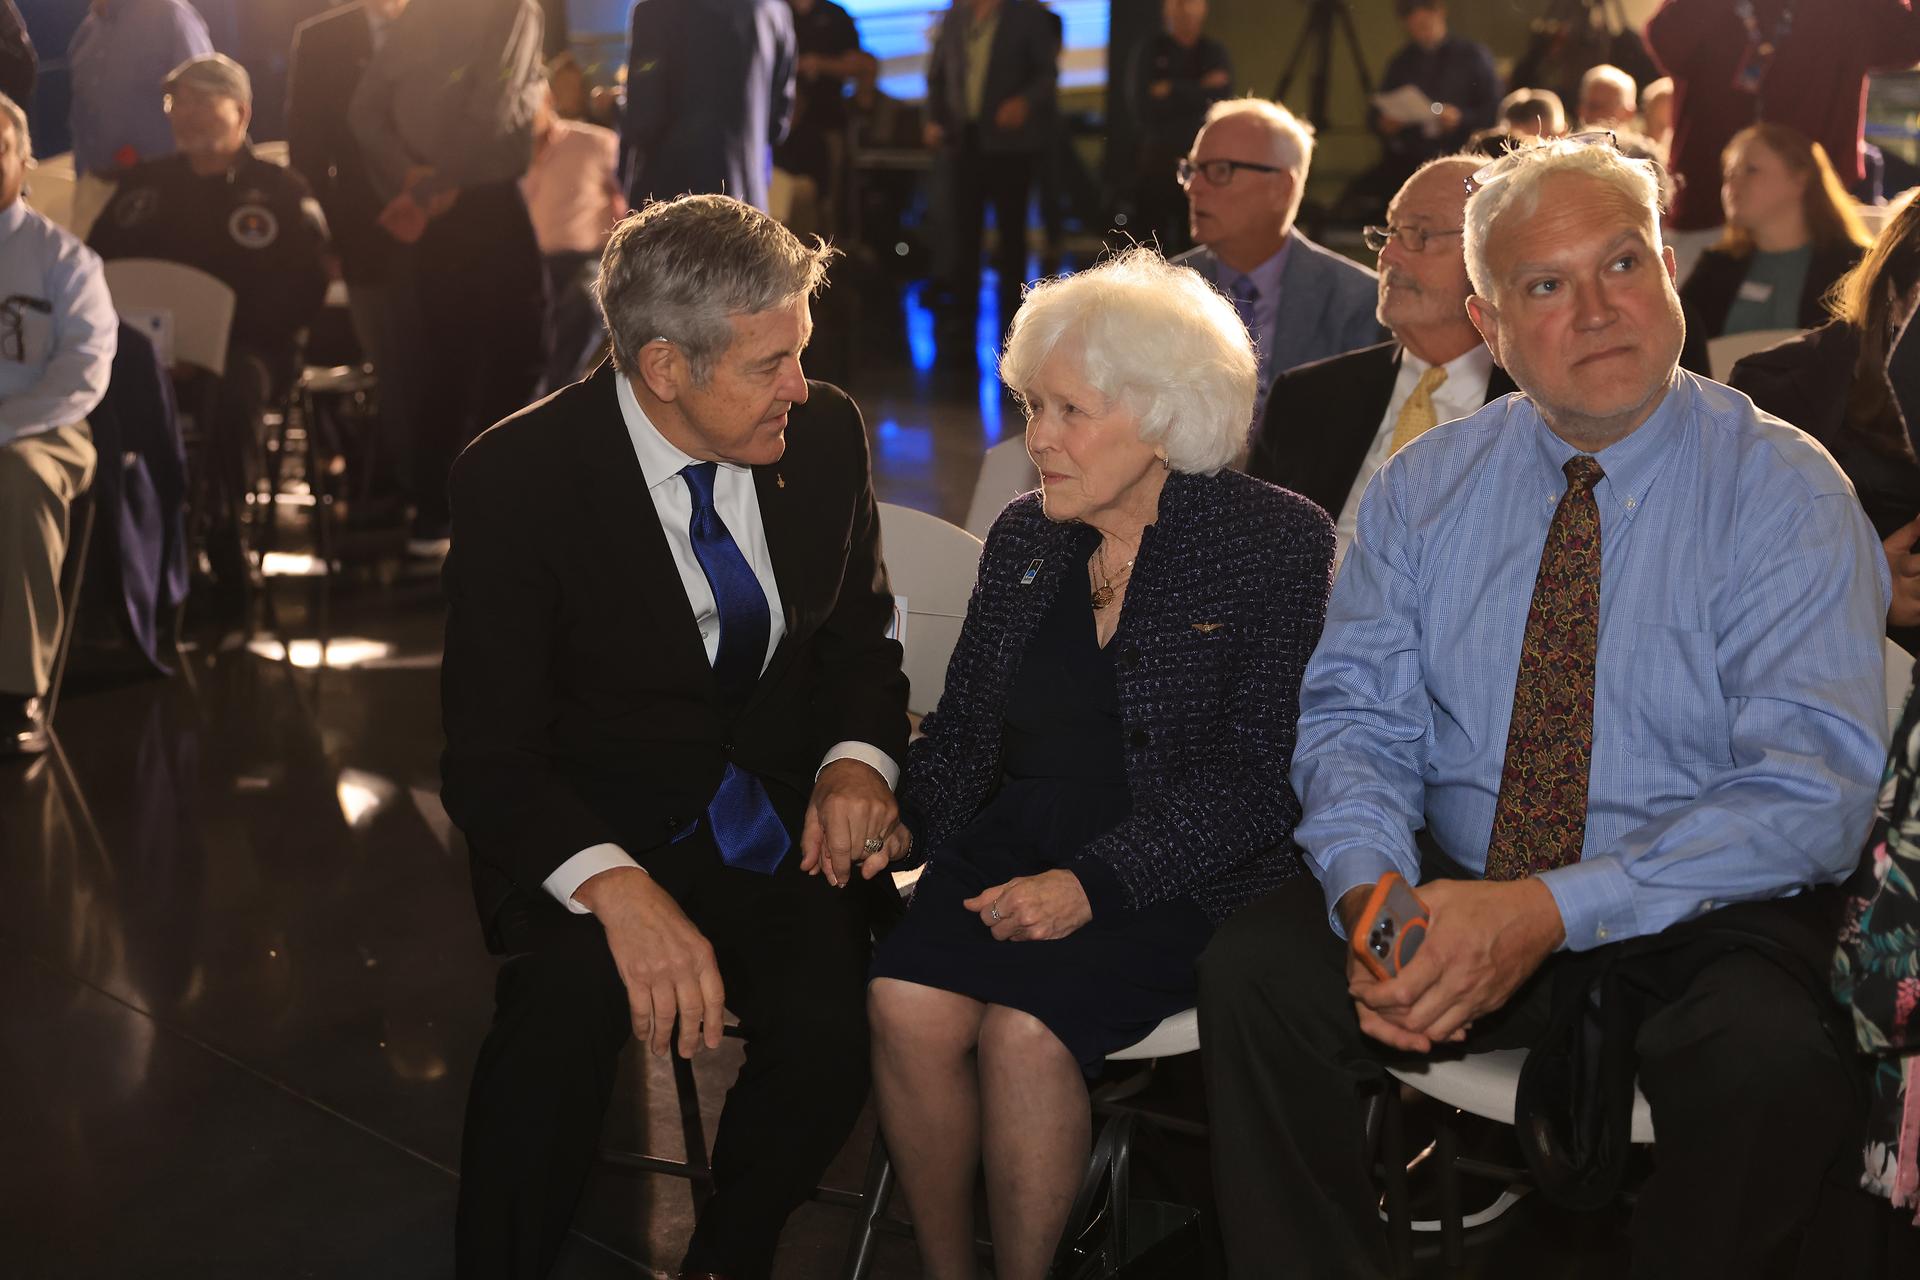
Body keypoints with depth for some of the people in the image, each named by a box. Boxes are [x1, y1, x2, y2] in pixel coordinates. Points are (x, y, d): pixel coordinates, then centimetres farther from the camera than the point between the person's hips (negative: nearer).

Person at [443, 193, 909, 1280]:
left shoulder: (825, 433, -1)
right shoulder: (520, 477, -13)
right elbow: (489, 760, -15)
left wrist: (859, 756, -8)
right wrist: (615, 885, -35)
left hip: (783, 818, 3)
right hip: (600, 826, -3)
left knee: (832, 1022, -27)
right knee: (566, 1004, -34)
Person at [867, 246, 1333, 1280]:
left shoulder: (1278, 542, -5)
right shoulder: (1024, 537, 12)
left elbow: (1258, 771, -12)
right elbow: (963, 730, 16)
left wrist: (1094, 882, -21)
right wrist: (895, 813, -6)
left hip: (1182, 875, -4)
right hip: (1015, 843, 5)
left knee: (1024, 1027, -29)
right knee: (906, 999, -24)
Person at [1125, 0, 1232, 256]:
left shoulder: (1216, 53, 12)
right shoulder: (1148, 52, 6)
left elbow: (1221, 97, -6)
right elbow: (1142, 109, -6)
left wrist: (1172, 92, -8)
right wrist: (1197, 92, -5)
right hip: (1157, 159, -1)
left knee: (1197, 244, -4)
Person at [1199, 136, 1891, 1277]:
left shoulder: (1785, 490, -8)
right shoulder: (1424, 486, 5)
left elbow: (1815, 788, -17)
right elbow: (1355, 714, 3)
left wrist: (1553, 909, -28)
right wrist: (1368, 887, -21)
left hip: (1699, 916, -3)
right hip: (1454, 887, 3)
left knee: (1771, 1057, -34)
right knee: (1256, 969, -23)